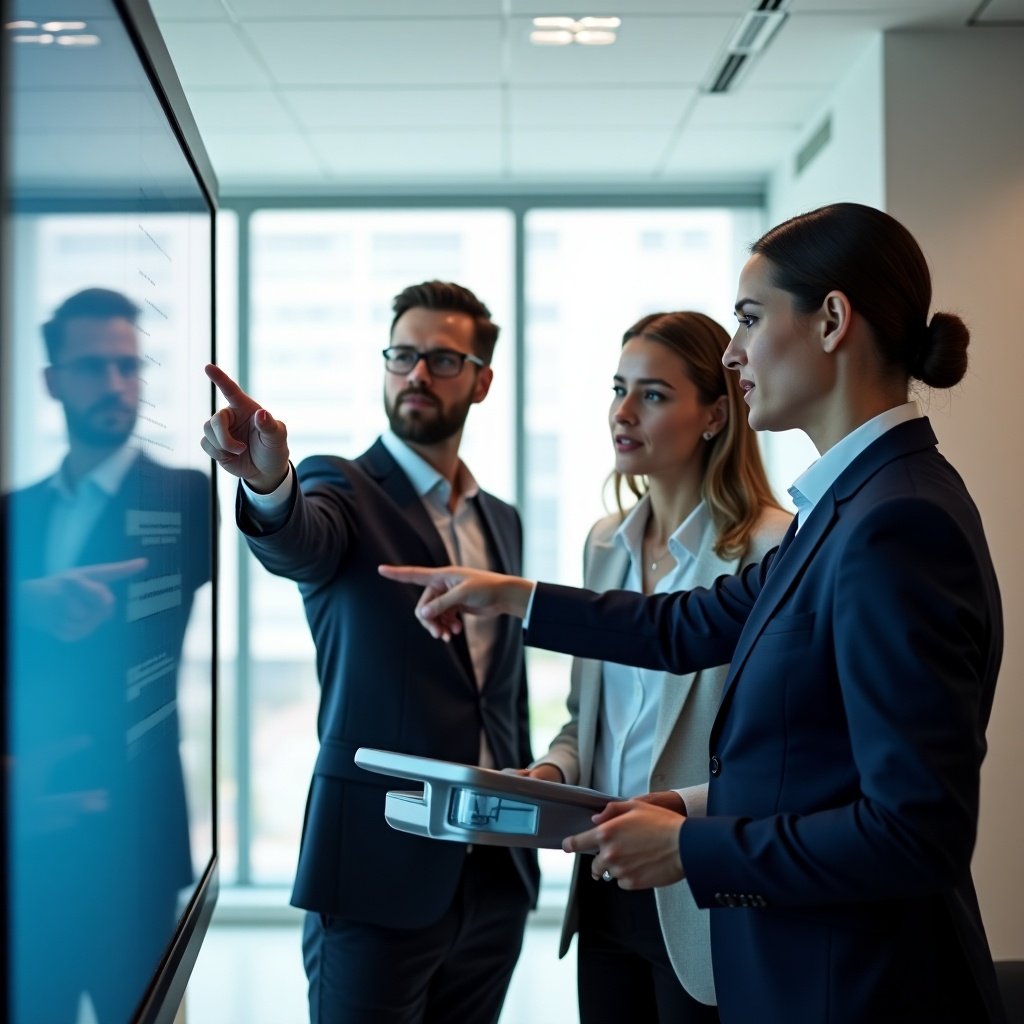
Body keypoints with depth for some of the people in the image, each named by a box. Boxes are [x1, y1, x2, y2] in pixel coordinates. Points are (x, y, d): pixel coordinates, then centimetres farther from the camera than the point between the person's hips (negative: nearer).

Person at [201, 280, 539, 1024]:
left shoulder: (501, 519, 14)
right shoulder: (342, 488, -4)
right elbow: (298, 544, -29)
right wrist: (268, 484, -50)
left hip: (497, 871, 6)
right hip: (379, 869, -5)